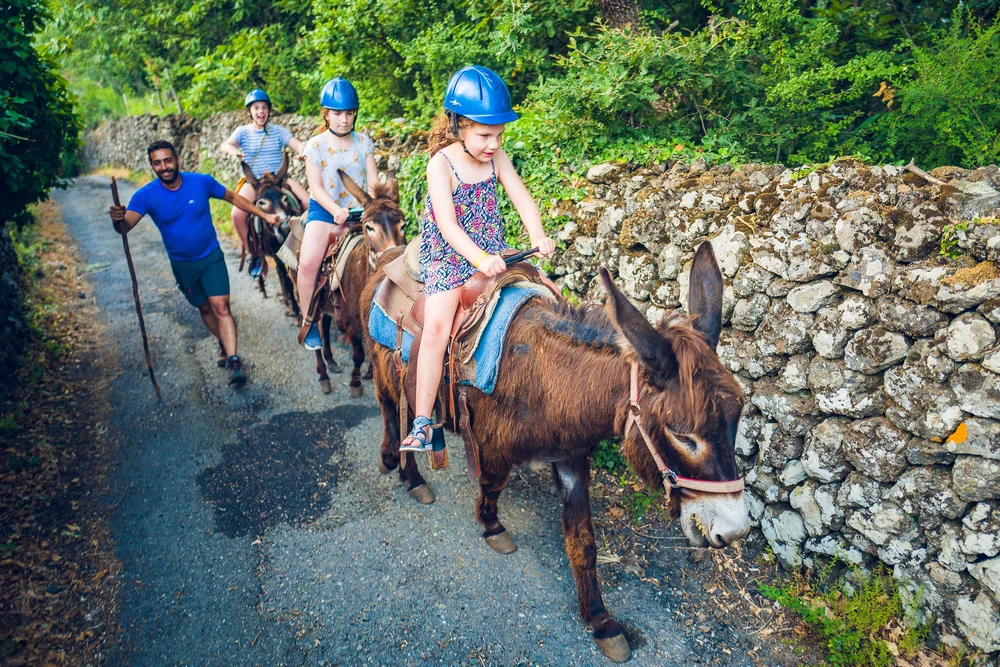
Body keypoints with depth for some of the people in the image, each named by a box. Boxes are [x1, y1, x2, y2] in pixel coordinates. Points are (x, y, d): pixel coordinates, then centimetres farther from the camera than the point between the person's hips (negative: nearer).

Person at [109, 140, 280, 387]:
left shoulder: (202, 181, -14)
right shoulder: (146, 195, -15)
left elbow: (233, 197, 1)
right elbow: (125, 227, -26)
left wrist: (264, 215, 1)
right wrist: (118, 219, -50)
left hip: (211, 257, -2)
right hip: (182, 263, 2)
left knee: (220, 306, -16)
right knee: (205, 308, 17)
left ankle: (233, 360, -17)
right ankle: (224, 343, 40)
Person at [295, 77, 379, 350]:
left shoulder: (363, 142, 5)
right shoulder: (316, 145, -1)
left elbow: (373, 181, 1)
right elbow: (316, 187, -8)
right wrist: (336, 211, -26)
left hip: (356, 211, 2)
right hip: (324, 210, -2)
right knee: (308, 262, -22)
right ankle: (308, 320, -4)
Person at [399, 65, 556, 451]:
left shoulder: (497, 159, 1)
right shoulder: (441, 164, -15)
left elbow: (522, 199, -5)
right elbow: (447, 224, -25)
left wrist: (538, 235, -26)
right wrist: (479, 259, -39)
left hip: (492, 253, 6)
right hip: (448, 256, -5)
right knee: (436, 326, -21)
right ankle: (421, 422, -16)